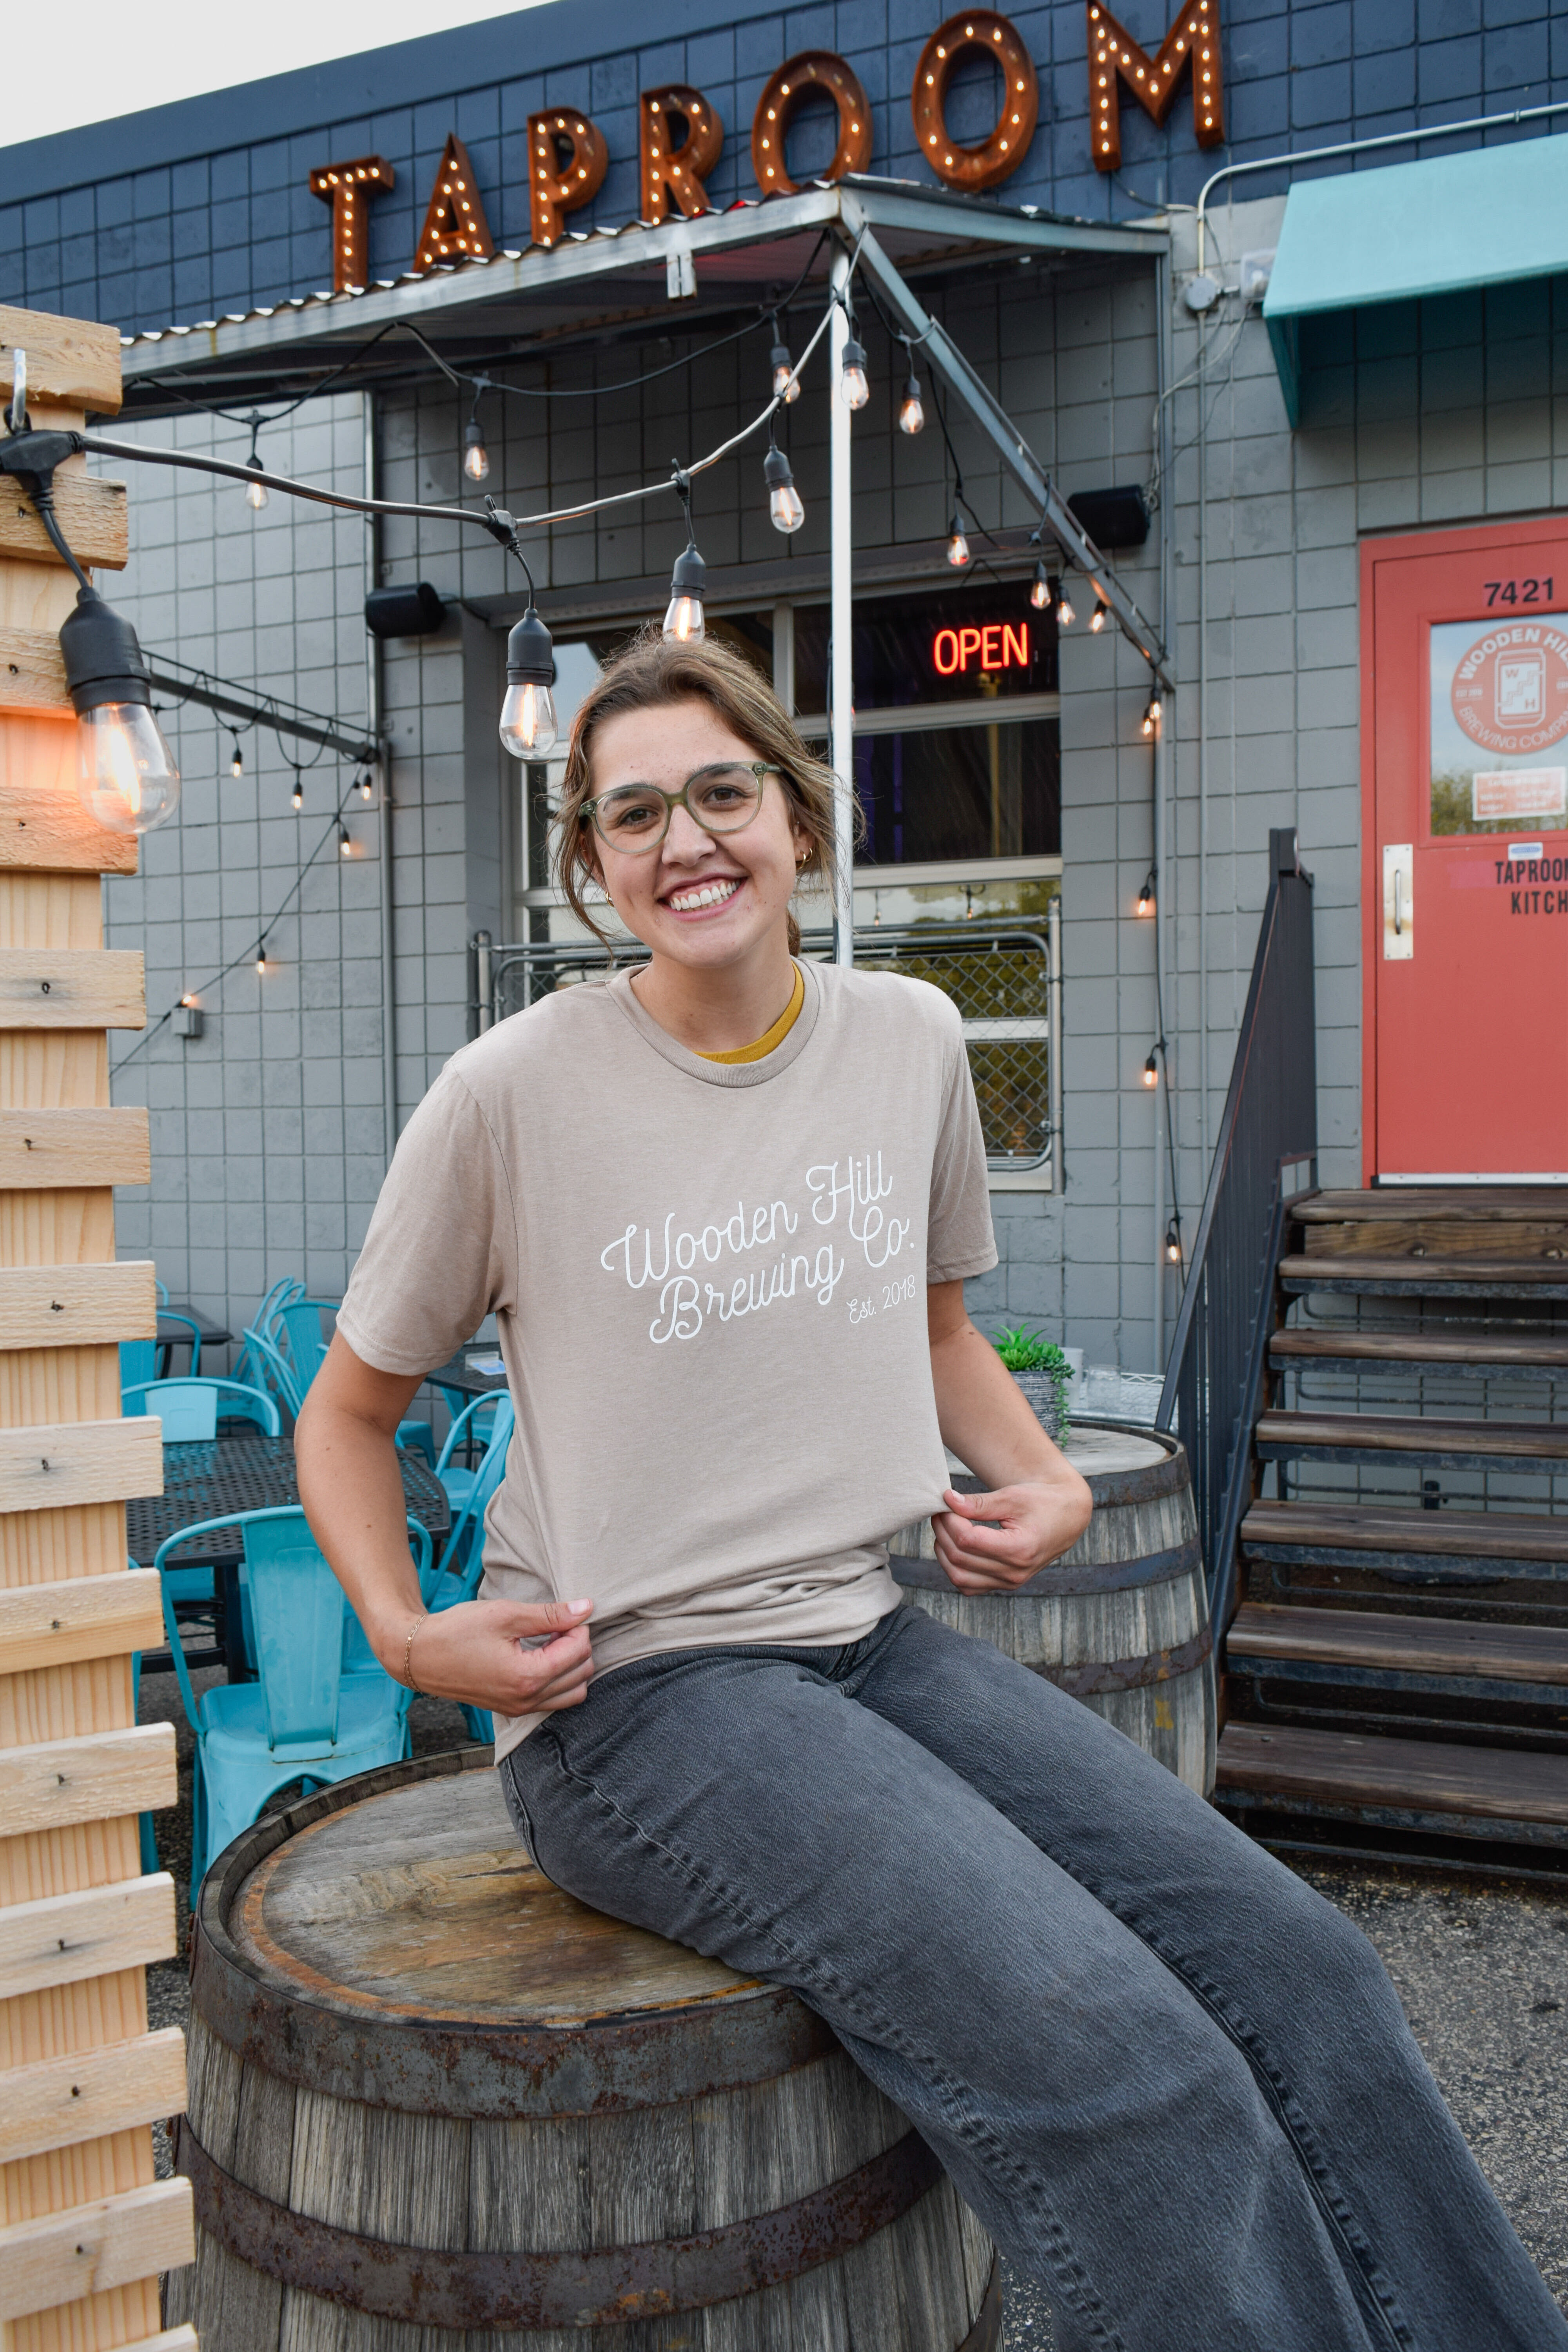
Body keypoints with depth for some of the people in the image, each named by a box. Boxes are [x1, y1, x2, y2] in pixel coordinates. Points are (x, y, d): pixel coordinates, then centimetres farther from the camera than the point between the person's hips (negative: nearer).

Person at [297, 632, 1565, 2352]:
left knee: (1297, 1968, -9)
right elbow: (348, 1410, 5)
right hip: (632, 1698, -5)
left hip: (870, 1643, 5)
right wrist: (405, 1632, -10)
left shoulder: (909, 1040, 6)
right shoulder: (515, 1092, -8)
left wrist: (1042, 1483, 6)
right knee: (1123, 2071, -23)